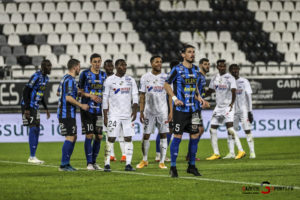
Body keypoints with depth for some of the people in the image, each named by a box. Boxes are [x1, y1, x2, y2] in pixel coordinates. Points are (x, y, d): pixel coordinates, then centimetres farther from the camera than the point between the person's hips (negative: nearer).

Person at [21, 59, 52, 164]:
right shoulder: (36, 76, -18)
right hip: (28, 106, -9)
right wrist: (26, 109, -24)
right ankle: (32, 157, -11)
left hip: (35, 106, 9)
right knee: (33, 128, -12)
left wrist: (46, 108, 22)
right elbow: (25, 91, -20)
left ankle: (32, 156, 13)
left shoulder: (46, 78, 12)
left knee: (37, 130, 8)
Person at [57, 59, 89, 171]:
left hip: (65, 113, 10)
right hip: (67, 114, -10)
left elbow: (59, 93, 29)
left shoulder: (66, 78, 17)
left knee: (73, 137, 13)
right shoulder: (70, 80, -15)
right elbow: (68, 98, -23)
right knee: (70, 138, -9)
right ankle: (64, 165, -9)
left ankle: (66, 163, 15)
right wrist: (81, 105, -15)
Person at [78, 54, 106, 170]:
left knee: (99, 136, 3)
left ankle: (94, 161, 15)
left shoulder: (103, 75, 12)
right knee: (89, 135, -7)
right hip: (87, 108, -5)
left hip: (99, 109, 5)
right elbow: (79, 91, -2)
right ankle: (89, 163, -2)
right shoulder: (85, 74, -3)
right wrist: (90, 95, -17)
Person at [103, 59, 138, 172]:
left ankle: (128, 164, 2)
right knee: (111, 139, -6)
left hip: (128, 115, 3)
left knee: (128, 138, 0)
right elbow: (105, 99, 1)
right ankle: (107, 164, -2)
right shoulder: (109, 80, 0)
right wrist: (105, 117, -3)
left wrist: (135, 110, -9)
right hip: (114, 115, -3)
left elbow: (135, 97, 8)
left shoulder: (130, 80, 10)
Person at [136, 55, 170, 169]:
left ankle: (162, 162, 3)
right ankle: (144, 160, 18)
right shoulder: (145, 78, 3)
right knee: (146, 135, 2)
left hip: (162, 111, 0)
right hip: (149, 111, 0)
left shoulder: (166, 77, 2)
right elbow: (142, 96, 6)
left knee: (163, 135, -2)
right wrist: (141, 112, -1)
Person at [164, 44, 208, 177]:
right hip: (180, 109, -6)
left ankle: (191, 165, 15)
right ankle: (173, 167, 2)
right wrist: (175, 98, -13)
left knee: (195, 135, 4)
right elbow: (167, 84, -1)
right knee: (177, 136, -5)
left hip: (193, 109, 6)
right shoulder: (177, 69, -7)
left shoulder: (196, 70, 11)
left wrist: (200, 99, 6)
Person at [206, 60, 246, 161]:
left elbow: (233, 92, -18)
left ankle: (241, 151, -21)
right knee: (212, 129, 3)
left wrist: (231, 103, -34)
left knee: (230, 128, -21)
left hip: (228, 106, -7)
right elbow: (210, 91, 23)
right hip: (218, 106, 7)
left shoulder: (230, 78, -7)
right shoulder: (215, 78, 11)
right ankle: (216, 154, 11)